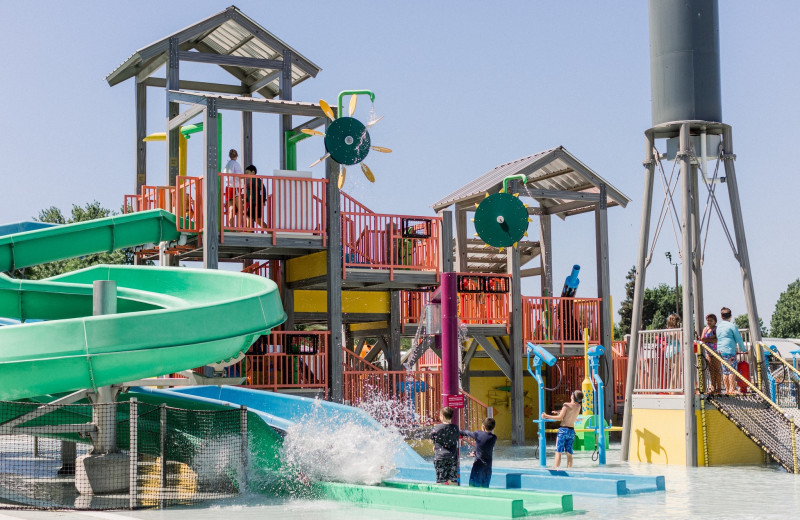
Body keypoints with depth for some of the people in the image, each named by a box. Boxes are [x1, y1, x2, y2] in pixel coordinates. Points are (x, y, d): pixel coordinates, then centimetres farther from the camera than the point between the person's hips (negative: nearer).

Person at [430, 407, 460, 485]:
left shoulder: (437, 428, -6)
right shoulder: (455, 428, 3)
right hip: (453, 457, 3)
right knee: (453, 481, 6)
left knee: (440, 481, -1)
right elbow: (456, 445, 11)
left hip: (440, 457, -3)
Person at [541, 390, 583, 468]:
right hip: (572, 430, 5)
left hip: (563, 429, -5)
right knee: (569, 453, 7)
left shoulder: (566, 405, -10)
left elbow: (560, 418, -11)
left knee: (558, 452, -2)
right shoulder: (578, 407, 6)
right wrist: (558, 413, 32)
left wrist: (547, 416, -4)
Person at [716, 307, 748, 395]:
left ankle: (727, 389, 12)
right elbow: (739, 339, -5)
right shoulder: (732, 326, -7)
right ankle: (732, 390, -6)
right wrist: (743, 349, 11)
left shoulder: (718, 326, 12)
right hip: (729, 350, -7)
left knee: (725, 370, 10)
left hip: (720, 350, 7)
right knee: (732, 370, -3)